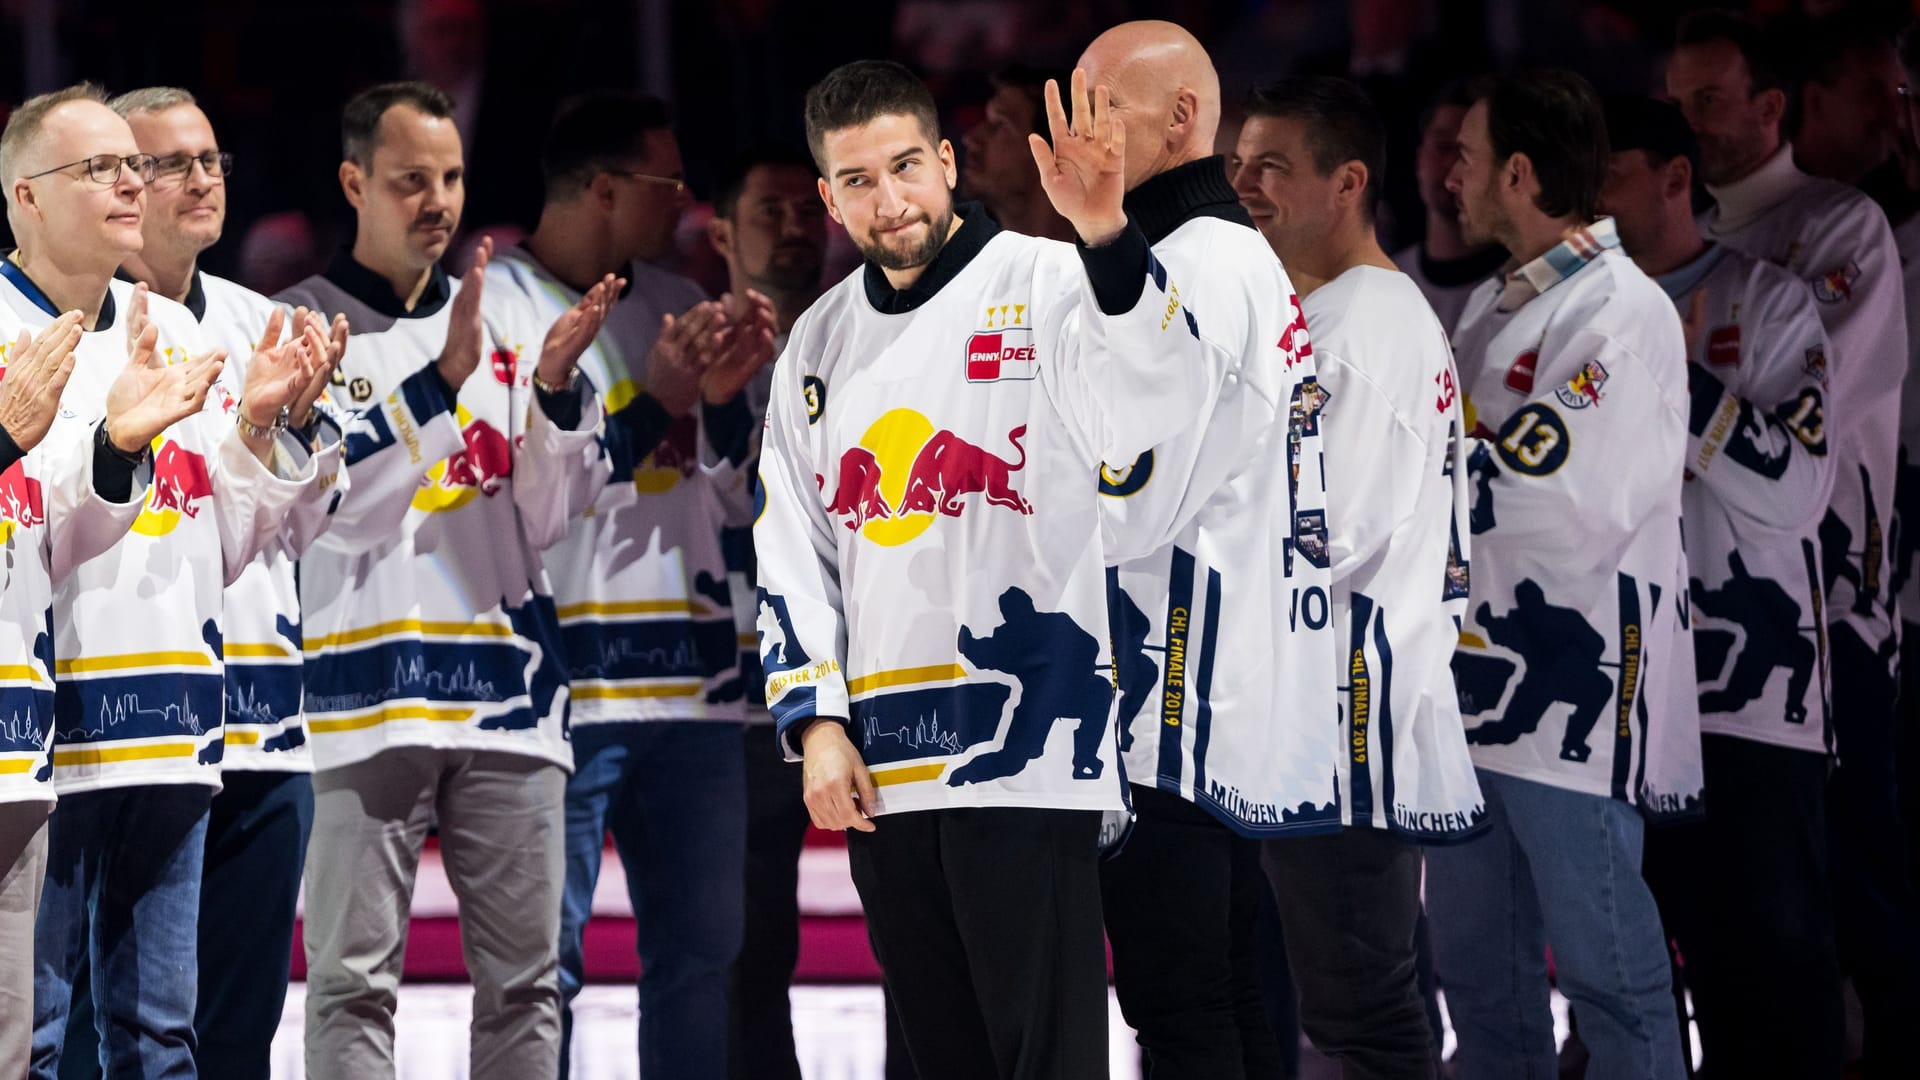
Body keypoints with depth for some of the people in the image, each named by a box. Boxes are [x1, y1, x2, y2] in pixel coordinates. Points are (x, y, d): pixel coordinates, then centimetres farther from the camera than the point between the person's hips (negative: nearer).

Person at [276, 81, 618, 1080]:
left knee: (523, 978, 3)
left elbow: (542, 519, 7)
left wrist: (554, 386, -9)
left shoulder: (507, 325, 14)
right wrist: (443, 378, -20)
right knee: (354, 978, -5)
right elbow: (338, 503, -11)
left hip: (507, 695, 4)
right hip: (366, 693, -4)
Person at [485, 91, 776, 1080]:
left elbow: (741, 497, 13)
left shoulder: (679, 307, 14)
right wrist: (653, 397, -16)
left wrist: (728, 397, -6)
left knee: (701, 952, 8)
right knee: (544, 961, -5)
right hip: (559, 682, -6)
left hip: (690, 678, 6)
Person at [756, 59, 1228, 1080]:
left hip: (1024, 754, -6)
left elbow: (1161, 402, -26)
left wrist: (1103, 233, -42)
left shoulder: (1045, 286, -6)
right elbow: (790, 549, 15)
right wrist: (816, 724, 3)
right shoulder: (821, 342, 13)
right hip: (875, 766, 6)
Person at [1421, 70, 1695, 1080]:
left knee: (1605, 968, -4)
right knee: (1476, 967, 14)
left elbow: (1578, 502, -22)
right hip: (1476, 676, 9)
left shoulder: (1621, 313, -13)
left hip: (1572, 692, -9)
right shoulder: (1494, 306, 15)